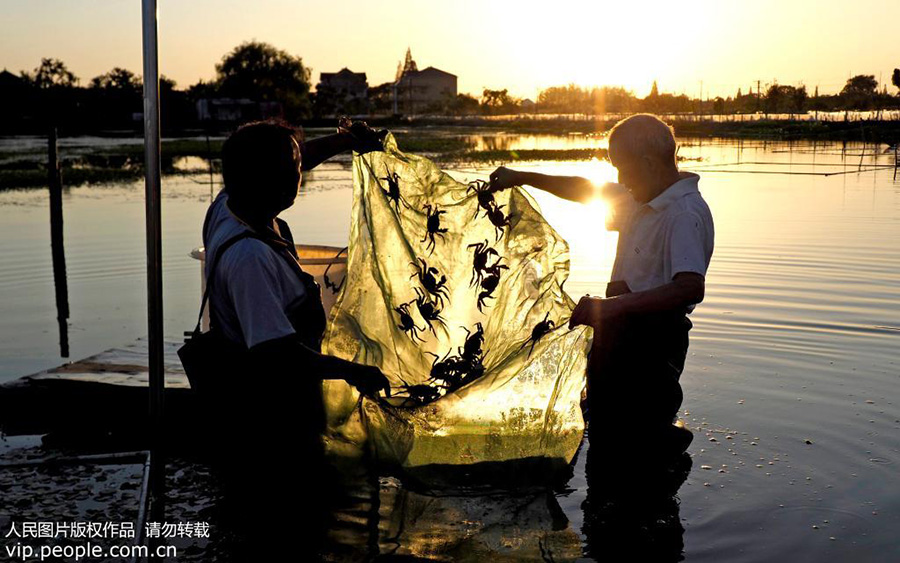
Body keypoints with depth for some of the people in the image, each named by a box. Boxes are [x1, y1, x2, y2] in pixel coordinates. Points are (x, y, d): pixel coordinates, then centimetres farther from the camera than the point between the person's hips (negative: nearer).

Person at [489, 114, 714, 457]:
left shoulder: (684, 214, -22)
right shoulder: (644, 197, 9)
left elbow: (691, 287, -36)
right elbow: (588, 191, 24)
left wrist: (613, 305, -40)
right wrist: (523, 178, 22)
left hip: (651, 338, -10)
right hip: (623, 328, 10)